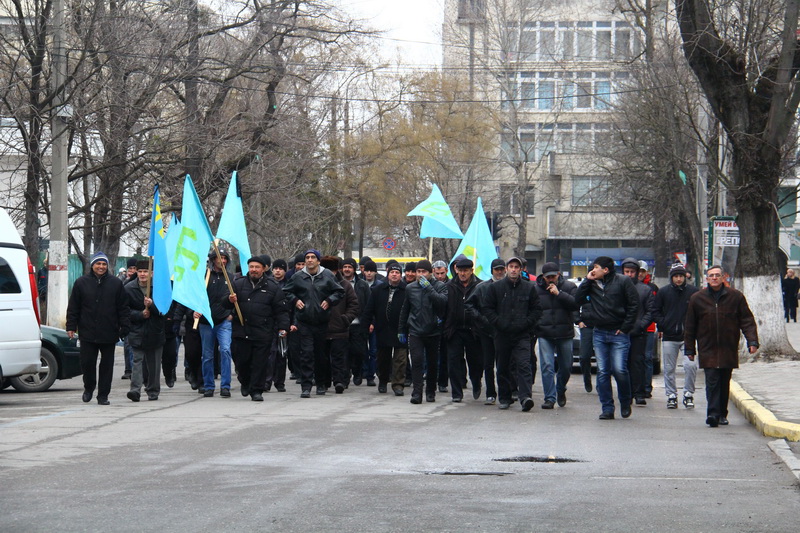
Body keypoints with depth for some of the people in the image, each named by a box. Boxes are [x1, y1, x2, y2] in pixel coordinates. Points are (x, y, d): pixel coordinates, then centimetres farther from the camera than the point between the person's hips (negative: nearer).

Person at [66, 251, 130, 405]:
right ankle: (89, 387, 27)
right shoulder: (81, 283, 6)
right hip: (87, 333, 0)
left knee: (107, 365, 3)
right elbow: (73, 308, 8)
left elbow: (123, 308, 6)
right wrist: (71, 327, 1)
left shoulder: (115, 283, 6)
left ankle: (103, 395, 11)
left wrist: (125, 328, 0)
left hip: (109, 334, 0)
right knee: (87, 362, 2)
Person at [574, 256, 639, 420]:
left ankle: (625, 402, 12)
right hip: (599, 333, 5)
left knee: (619, 370, -12)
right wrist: (587, 280, -4)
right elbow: (578, 299, 2)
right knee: (602, 372, 2)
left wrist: (626, 327, -7)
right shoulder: (592, 284, 10)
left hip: (618, 334, -5)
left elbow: (634, 305, -4)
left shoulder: (623, 281, -4)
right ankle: (607, 409, 6)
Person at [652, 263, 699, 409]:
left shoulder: (693, 292, 2)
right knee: (669, 369, 6)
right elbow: (655, 312, 11)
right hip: (669, 337, 2)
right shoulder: (663, 292, 5)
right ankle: (671, 396, 16)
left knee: (691, 365, -13)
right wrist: (662, 326, -2)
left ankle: (688, 394, 1)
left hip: (688, 337, -2)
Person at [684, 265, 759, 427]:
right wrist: (689, 348, 7)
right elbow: (690, 326, 9)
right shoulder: (697, 298, 4)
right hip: (707, 349, -1)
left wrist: (752, 341, -8)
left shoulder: (735, 297, 2)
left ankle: (722, 414, 18)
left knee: (724, 383, 9)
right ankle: (713, 413, -16)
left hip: (729, 350, 1)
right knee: (712, 381, -11)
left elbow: (747, 321, 3)